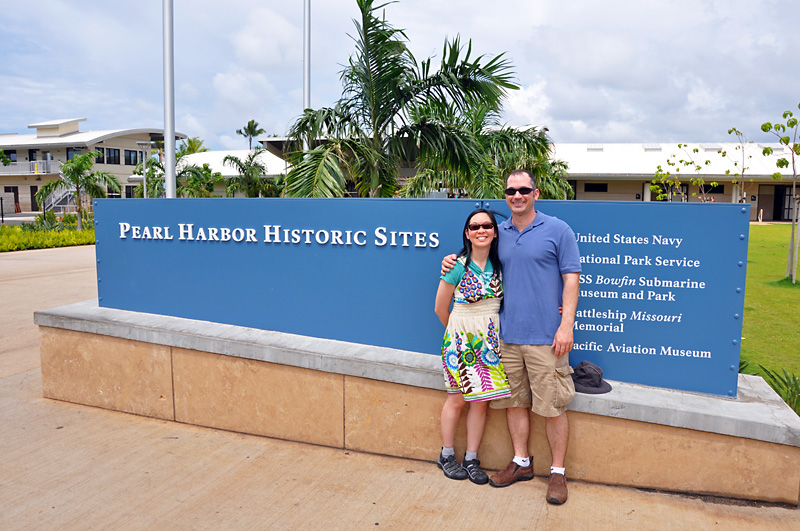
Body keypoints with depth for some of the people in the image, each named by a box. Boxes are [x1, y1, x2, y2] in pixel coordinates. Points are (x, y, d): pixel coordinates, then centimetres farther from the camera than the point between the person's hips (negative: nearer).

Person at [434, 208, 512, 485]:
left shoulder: (498, 266, 3)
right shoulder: (457, 266, -11)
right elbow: (441, 308, -2)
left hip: (489, 341, 4)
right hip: (461, 339, -4)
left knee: (481, 400, 7)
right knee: (457, 399, 6)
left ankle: (471, 459, 22)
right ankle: (446, 455, 25)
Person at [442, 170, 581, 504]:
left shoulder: (557, 230, -1)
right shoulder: (498, 233, 11)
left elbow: (571, 278, -4)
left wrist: (566, 325, -12)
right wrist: (454, 263, 5)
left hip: (545, 336, -4)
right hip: (506, 335, 4)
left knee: (552, 406, 2)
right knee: (514, 402, 13)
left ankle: (558, 472, 18)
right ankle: (521, 462, 29)